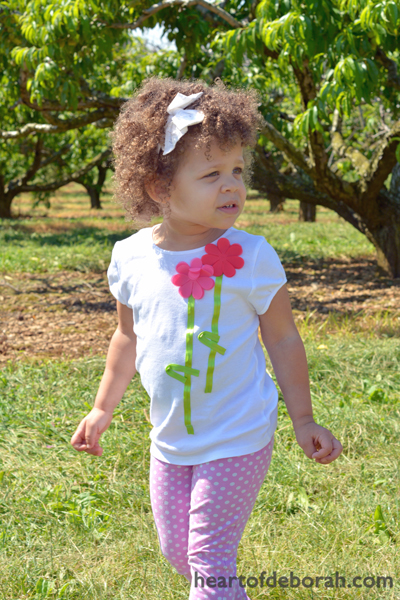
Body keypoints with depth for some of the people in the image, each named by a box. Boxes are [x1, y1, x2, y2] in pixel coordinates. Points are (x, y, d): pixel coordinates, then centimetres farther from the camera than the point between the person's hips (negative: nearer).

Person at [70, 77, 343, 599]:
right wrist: (103, 409, 18)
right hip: (171, 441, 5)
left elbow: (283, 340, -4)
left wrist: (303, 420, -2)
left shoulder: (252, 257, -15)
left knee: (209, 558, -3)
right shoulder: (131, 257, -5)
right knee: (175, 549, 18)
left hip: (238, 439, -4)